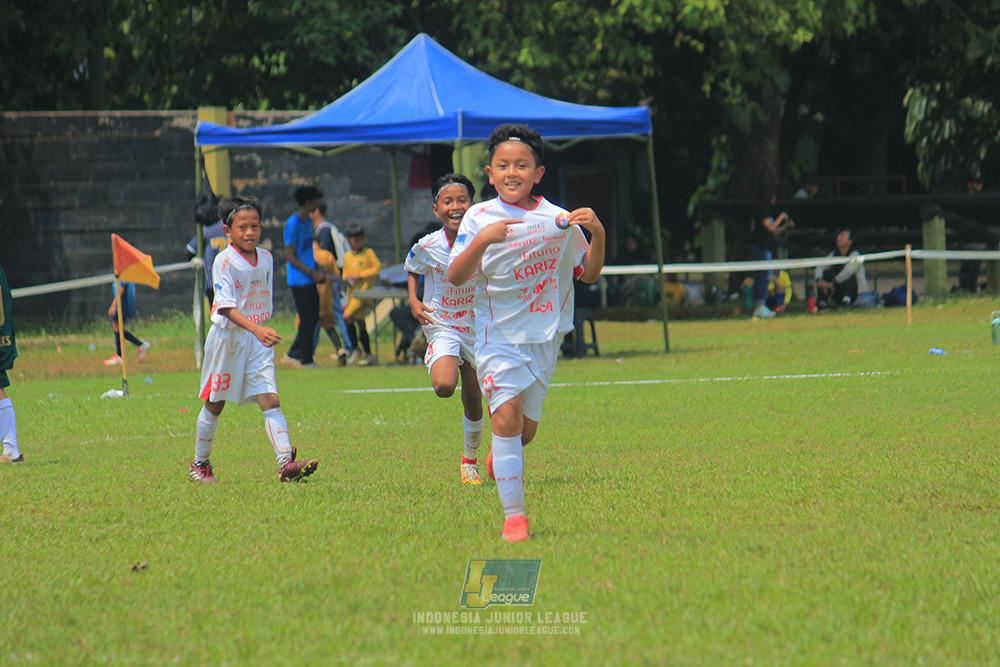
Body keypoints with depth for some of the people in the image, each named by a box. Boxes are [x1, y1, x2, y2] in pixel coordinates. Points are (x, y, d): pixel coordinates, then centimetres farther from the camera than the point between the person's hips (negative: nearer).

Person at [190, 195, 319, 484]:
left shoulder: (266, 259, 5)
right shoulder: (224, 261, -15)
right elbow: (226, 306, -23)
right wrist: (255, 328, -35)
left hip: (257, 339, 4)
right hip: (227, 337, -4)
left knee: (270, 400, -9)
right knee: (214, 405, 9)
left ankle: (286, 463, -20)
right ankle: (200, 463, 24)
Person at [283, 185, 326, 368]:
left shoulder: (308, 221, 13)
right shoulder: (293, 224, -16)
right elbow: (289, 255, -17)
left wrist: (318, 271, 12)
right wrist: (313, 273, -17)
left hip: (310, 280, 9)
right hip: (299, 281, -9)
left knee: (313, 318, 12)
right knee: (307, 320, -4)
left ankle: (294, 354, 20)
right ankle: (306, 360, 4)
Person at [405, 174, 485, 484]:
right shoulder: (427, 247, -14)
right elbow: (412, 271, 8)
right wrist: (413, 301, -7)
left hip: (477, 326, 2)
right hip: (442, 326, -2)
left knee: (473, 400, 8)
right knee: (444, 386, -27)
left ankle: (470, 460, 29)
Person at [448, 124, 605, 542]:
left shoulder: (558, 219, 2)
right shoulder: (480, 217, -5)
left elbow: (589, 274, 9)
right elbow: (456, 277, -13)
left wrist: (597, 234, -9)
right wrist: (481, 241, -30)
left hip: (544, 336, 3)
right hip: (498, 336, -3)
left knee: (526, 429, 13)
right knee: (507, 416, -19)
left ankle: (498, 459, 48)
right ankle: (513, 516, -15)